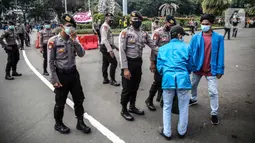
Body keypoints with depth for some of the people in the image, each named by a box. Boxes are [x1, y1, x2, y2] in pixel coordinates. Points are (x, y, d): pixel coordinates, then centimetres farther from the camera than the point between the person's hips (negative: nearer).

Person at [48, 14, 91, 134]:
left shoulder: (73, 40, 4)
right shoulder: (53, 41, -10)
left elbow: (81, 54, -6)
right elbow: (51, 62, -10)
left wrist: (75, 40, -15)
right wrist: (54, 79, -13)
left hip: (73, 72, 5)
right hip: (61, 74, -5)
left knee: (79, 99, 12)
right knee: (60, 102, 10)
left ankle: (80, 122, 29)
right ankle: (58, 124, 32)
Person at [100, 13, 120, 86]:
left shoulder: (107, 26, 17)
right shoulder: (105, 26, -16)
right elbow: (105, 39, -26)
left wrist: (114, 46, 23)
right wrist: (110, 50, -32)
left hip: (105, 47, 10)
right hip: (106, 47, -10)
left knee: (105, 63, 12)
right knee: (114, 63, -8)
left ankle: (105, 79, 20)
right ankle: (112, 80, -1)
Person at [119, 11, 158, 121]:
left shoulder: (144, 34, 7)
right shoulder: (125, 33, -10)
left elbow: (153, 46, 9)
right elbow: (122, 51, -15)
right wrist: (125, 68, -20)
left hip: (138, 62, 6)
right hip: (128, 63, -6)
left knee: (135, 87, 16)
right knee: (127, 88, 2)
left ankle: (132, 107, 34)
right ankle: (124, 110, 20)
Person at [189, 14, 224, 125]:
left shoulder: (218, 37, -10)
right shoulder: (196, 37, -8)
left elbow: (220, 55, -6)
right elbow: (190, 52, -3)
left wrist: (219, 70, -7)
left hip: (211, 69, -2)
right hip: (197, 67, 3)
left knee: (213, 92, 0)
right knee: (193, 85, 23)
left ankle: (214, 113, 15)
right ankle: (193, 99, 51)